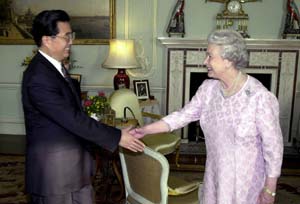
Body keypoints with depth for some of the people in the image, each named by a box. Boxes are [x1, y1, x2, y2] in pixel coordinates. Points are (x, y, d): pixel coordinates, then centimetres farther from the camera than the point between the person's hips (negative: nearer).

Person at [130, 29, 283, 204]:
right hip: (215, 174, 5)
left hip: (245, 179, -5)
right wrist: (146, 130, -5)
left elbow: (273, 146, -17)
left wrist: (270, 189, -12)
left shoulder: (261, 98, -23)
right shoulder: (208, 88, -5)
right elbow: (183, 115, 1)